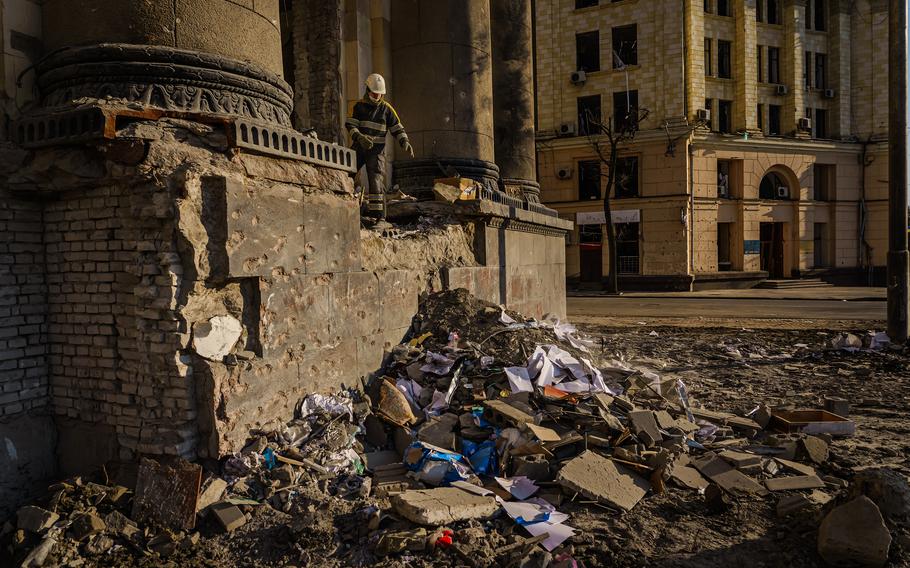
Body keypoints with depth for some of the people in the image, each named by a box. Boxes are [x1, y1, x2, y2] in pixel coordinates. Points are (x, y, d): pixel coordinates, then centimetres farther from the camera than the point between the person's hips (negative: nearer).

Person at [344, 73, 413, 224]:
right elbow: (350, 124, -4)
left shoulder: (387, 108, 3)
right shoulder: (359, 105, 6)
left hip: (376, 149, -2)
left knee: (376, 181, -12)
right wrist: (359, 137, -22)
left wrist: (405, 142, -14)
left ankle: (379, 215, -11)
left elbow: (397, 129, 4)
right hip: (358, 147, 2)